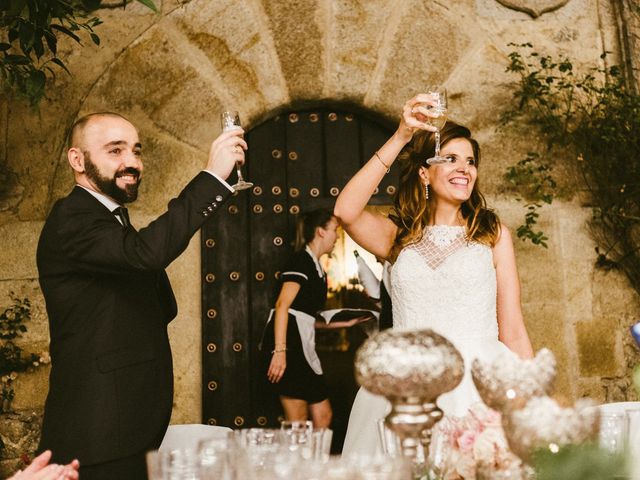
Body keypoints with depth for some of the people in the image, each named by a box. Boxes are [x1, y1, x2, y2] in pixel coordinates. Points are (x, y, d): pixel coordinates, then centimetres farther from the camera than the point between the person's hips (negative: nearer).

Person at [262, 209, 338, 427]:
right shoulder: (302, 260, -6)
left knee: (323, 415, 9)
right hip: (289, 340, -9)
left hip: (303, 344, 10)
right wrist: (279, 351, -25)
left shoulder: (316, 268, 22)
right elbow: (282, 304, -17)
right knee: (298, 420, -4)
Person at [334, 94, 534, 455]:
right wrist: (400, 137, -12)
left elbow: (513, 330, 7)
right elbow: (346, 212, -12)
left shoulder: (494, 234, 8)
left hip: (478, 382, 0)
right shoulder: (399, 236, 9)